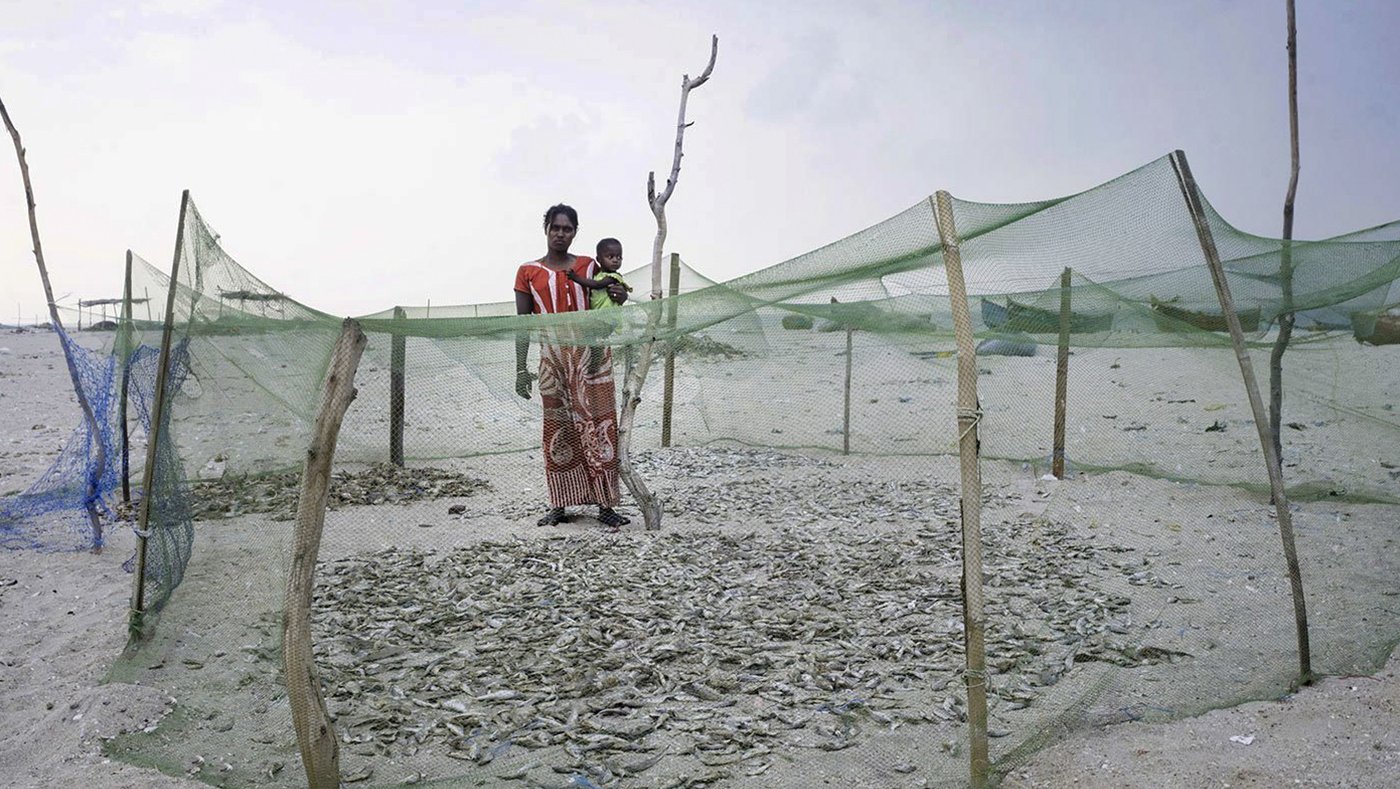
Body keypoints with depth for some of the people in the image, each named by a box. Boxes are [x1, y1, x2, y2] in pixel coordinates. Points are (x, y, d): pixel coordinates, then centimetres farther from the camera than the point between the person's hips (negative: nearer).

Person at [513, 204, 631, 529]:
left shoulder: (589, 266, 10)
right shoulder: (528, 272, 8)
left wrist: (618, 299, -4)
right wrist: (521, 369, 2)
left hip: (591, 353, 0)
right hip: (552, 357, 0)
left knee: (597, 424, -4)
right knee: (557, 428, 3)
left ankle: (605, 504, -1)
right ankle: (559, 505, 11)